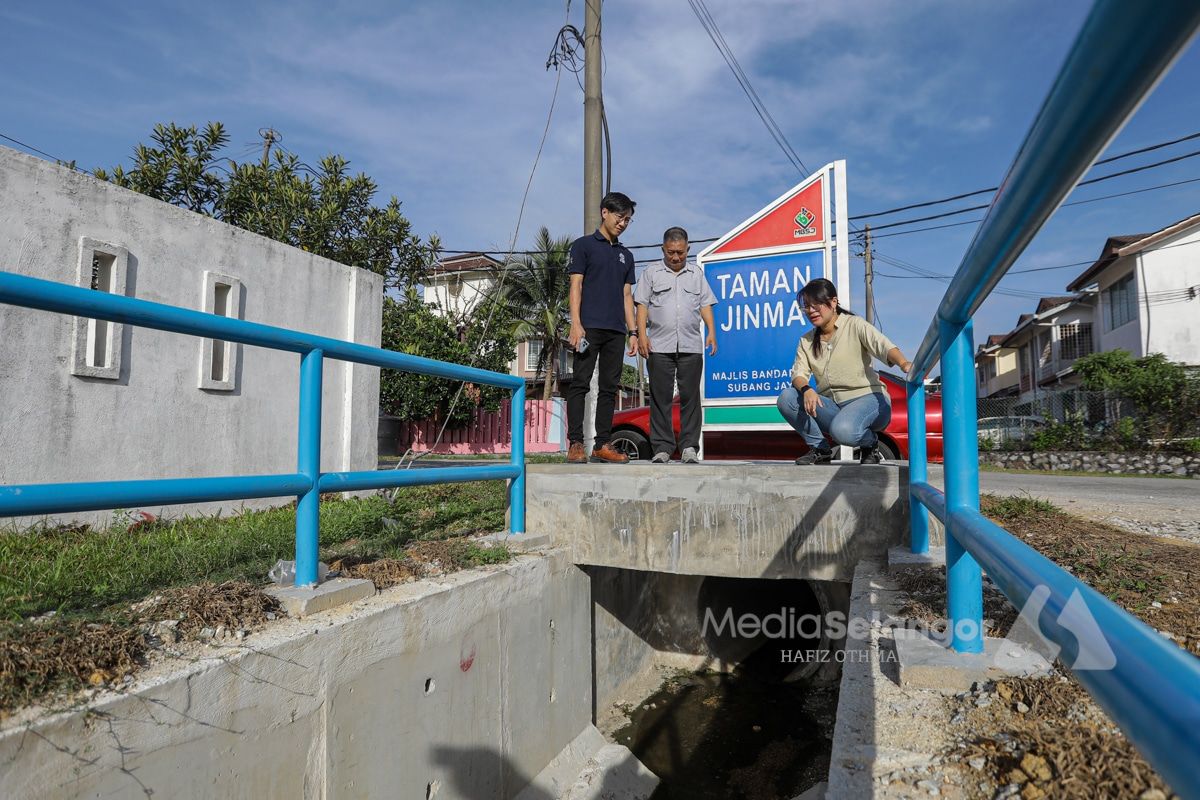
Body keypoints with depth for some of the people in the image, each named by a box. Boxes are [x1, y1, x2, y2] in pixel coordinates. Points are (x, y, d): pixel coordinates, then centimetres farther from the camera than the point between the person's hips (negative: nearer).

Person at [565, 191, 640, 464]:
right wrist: (576, 324, -13)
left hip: (616, 331, 5)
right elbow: (576, 286, -1)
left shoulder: (626, 255, 22)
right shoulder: (584, 245, 7)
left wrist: (632, 332, 10)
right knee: (580, 384, -7)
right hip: (589, 327, -5)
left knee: (609, 388, 4)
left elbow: (627, 295, 20)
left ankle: (602, 445, 8)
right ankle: (575, 444, -6)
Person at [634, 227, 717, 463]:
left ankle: (689, 447, 5)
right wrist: (642, 334, -6)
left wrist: (711, 331, 2)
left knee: (690, 397, 0)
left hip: (691, 346, 2)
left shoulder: (696, 273, 18)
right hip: (659, 346, -1)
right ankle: (662, 448, 3)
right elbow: (642, 304, 5)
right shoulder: (652, 272, 11)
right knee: (660, 397, -2)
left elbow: (705, 304, 15)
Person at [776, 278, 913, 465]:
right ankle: (819, 448, -4)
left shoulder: (854, 325, -2)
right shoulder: (806, 341, 12)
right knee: (786, 398, -20)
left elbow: (883, 345, -19)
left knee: (842, 430, -37)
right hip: (831, 406, 5)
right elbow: (798, 374, -2)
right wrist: (806, 389, -27)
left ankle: (869, 444, 0)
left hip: (868, 398, -5)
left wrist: (903, 363, -42)